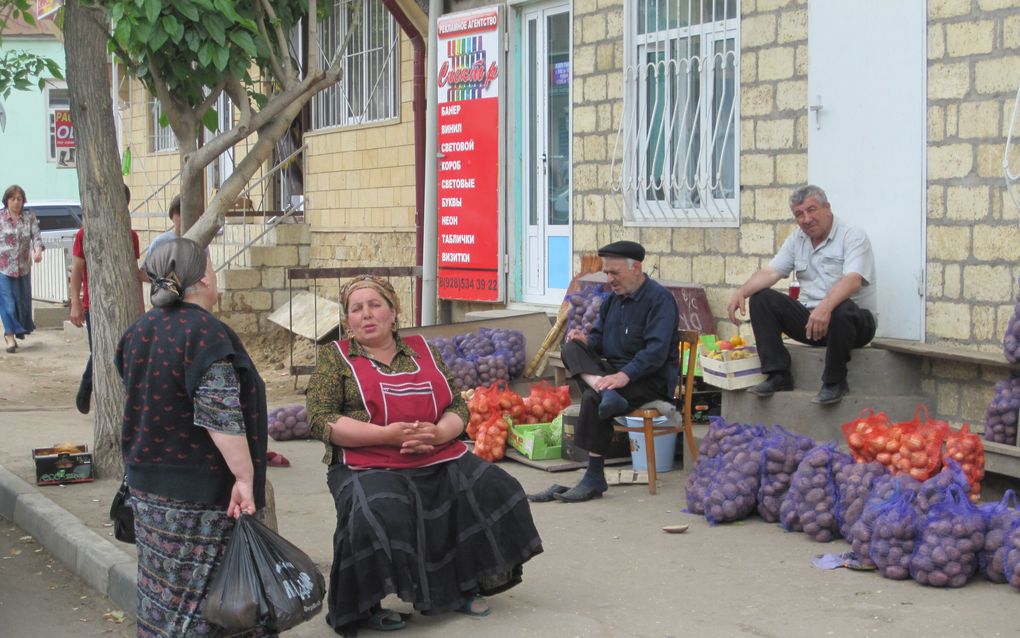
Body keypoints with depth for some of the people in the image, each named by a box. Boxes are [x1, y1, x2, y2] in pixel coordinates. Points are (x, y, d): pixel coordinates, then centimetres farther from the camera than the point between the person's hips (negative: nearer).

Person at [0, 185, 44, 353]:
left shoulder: (29, 217, 3)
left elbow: (36, 235, -6)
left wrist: (38, 250, -25)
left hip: (23, 267, 3)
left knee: (23, 299, 11)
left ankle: (19, 330, 31)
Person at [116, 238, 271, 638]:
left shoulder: (136, 333, 8)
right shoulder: (204, 332, -17)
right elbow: (221, 415, -24)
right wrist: (244, 476, -20)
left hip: (146, 485, 8)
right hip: (200, 496, -8)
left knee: (163, 593, 15)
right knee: (206, 595, -1)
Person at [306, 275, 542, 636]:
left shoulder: (423, 351, 16)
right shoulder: (335, 358, 5)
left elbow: (458, 407, 13)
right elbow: (320, 420, -6)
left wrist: (437, 434, -11)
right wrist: (385, 435, -18)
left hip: (439, 461, 5)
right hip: (370, 467, -4)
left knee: (495, 492, -13)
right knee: (379, 516, -34)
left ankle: (460, 586, 5)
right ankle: (362, 607, -13)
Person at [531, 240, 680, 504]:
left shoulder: (659, 299, -11)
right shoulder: (614, 298, 15)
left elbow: (656, 351, -21)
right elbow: (599, 338, 20)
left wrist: (624, 375, -33)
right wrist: (587, 340, -5)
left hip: (651, 379, -8)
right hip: (613, 368, 8)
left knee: (592, 398, -31)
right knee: (571, 348, -16)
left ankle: (594, 479, -24)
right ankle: (605, 392, -41)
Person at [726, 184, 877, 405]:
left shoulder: (853, 236, -9)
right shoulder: (797, 239, 12)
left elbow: (853, 280, -26)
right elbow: (770, 272, 3)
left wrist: (825, 306, -44)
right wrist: (742, 292, -17)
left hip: (854, 322, -6)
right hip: (809, 319, 6)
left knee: (842, 309, -40)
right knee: (761, 298, -10)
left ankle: (835, 382, -20)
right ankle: (778, 376, -13)